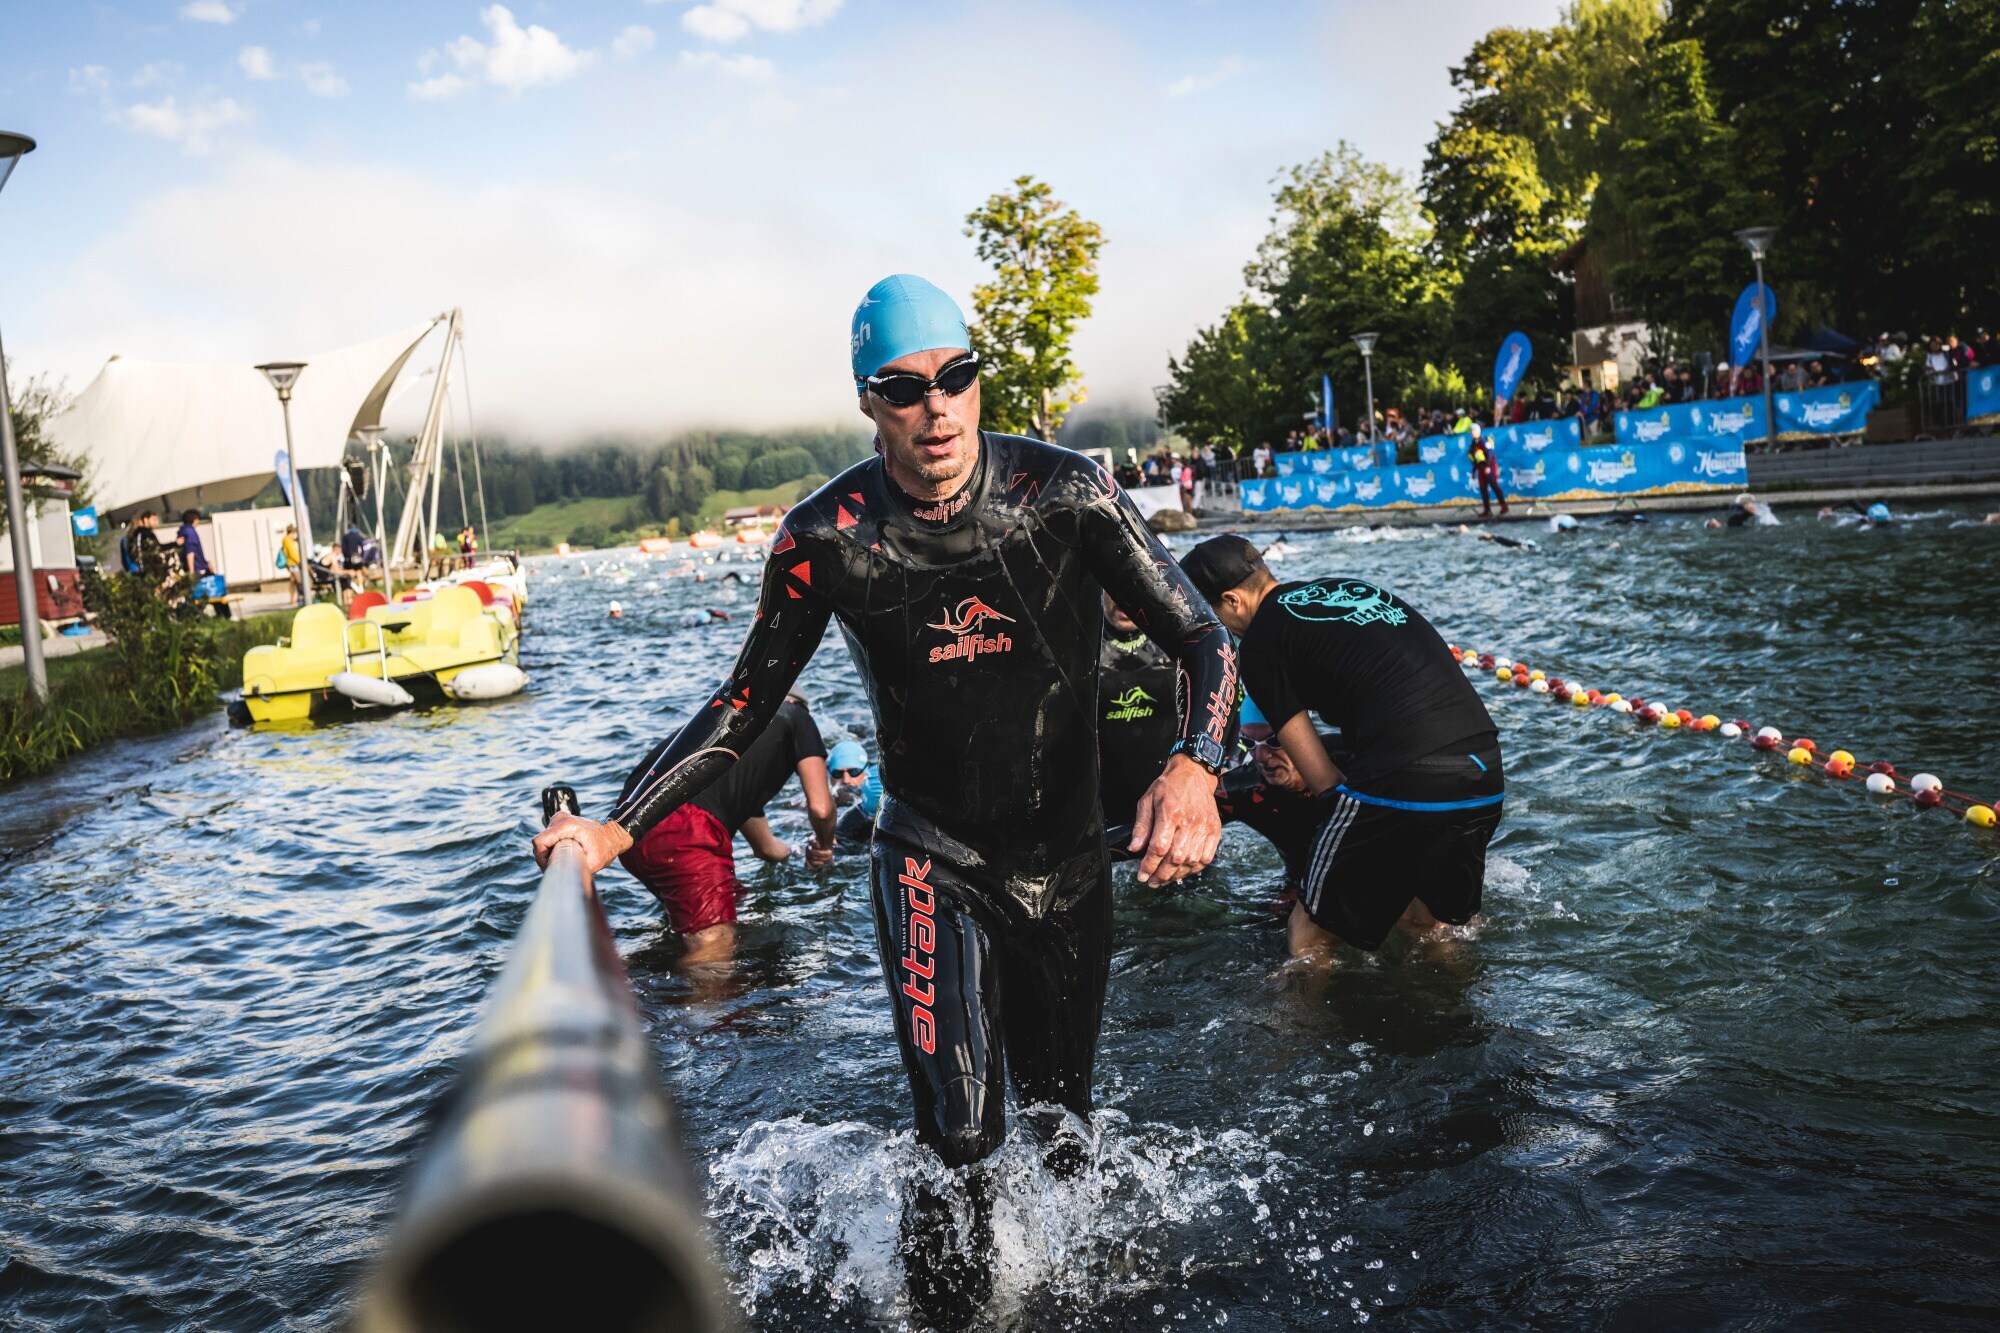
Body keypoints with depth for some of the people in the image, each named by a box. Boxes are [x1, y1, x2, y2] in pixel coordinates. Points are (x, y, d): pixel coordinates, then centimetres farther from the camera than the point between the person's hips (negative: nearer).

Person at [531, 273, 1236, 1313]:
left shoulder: (1063, 493, -17)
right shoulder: (828, 537, -16)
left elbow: (1202, 640, -17)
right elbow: (744, 707, -6)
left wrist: (1194, 766, -38)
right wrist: (615, 829, -16)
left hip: (1068, 859, 2)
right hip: (930, 860, -1)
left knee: (1059, 1118, 20)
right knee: (959, 1136, -13)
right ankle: (943, 1299, 22)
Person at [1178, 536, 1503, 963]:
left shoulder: (1260, 640, 1)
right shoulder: (1351, 587, 23)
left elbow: (1323, 778, 0)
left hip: (1402, 781, -8)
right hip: (1486, 779, 8)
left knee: (1310, 934, 10)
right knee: (1429, 922, 29)